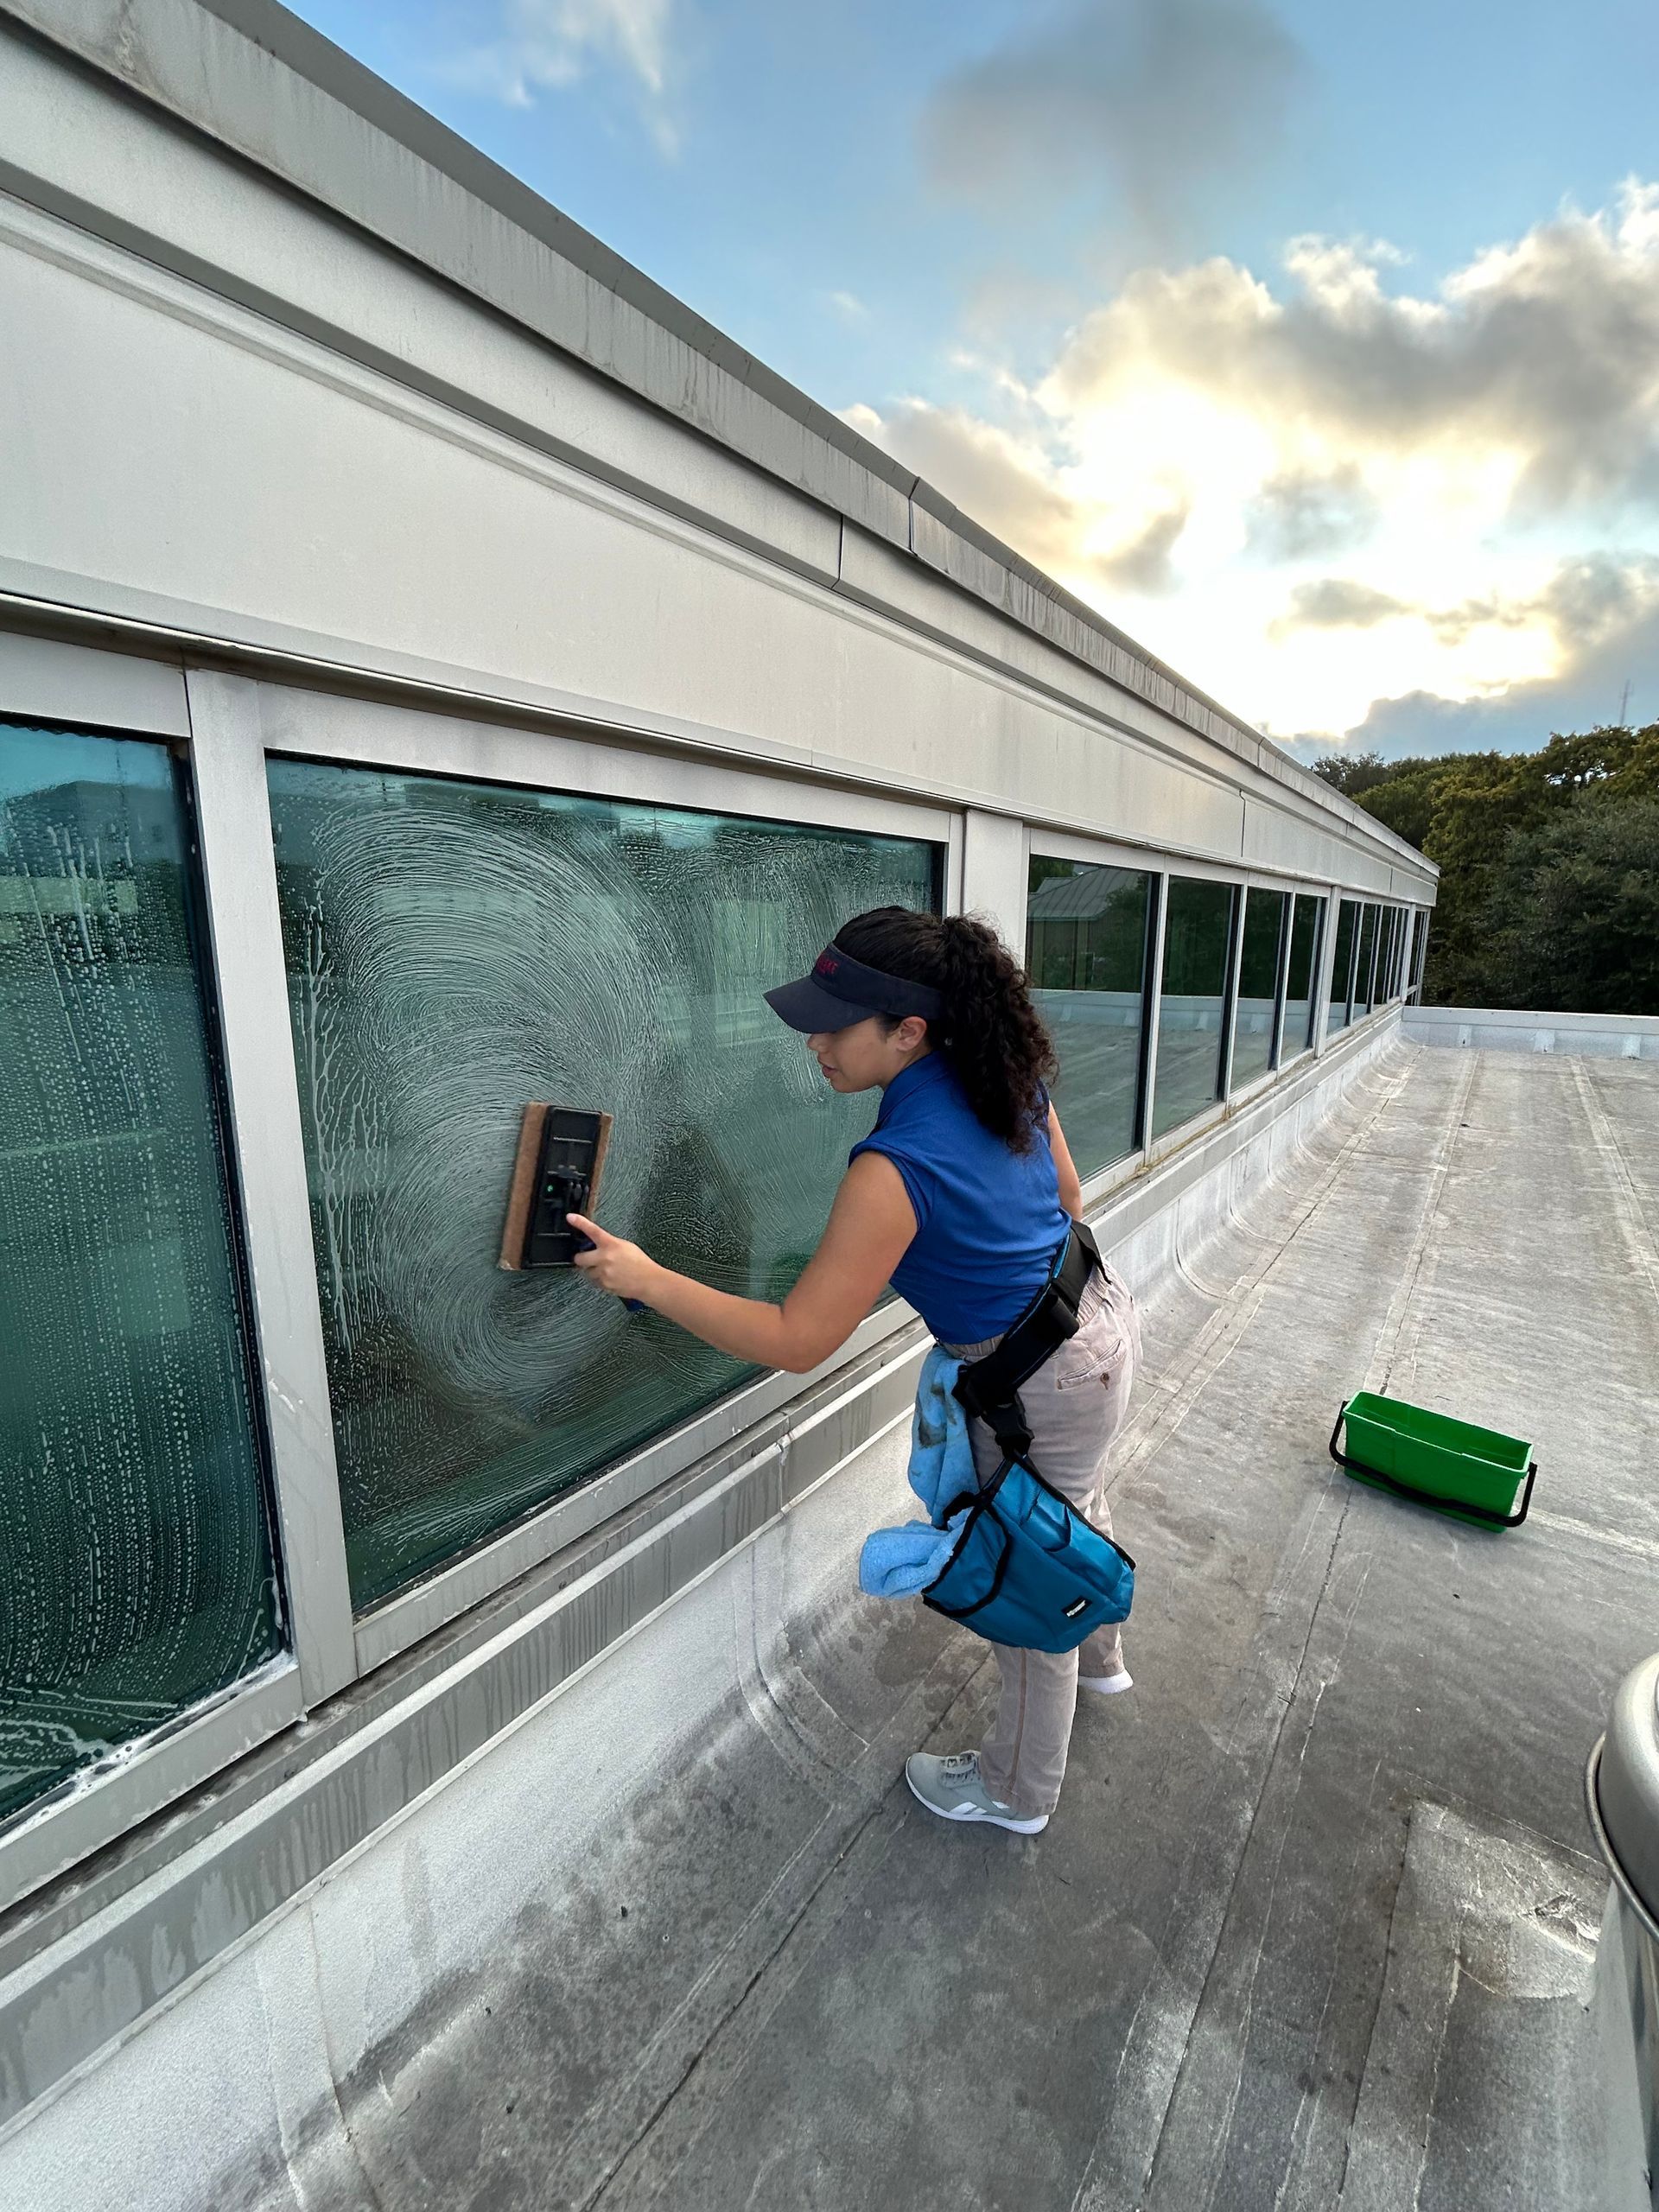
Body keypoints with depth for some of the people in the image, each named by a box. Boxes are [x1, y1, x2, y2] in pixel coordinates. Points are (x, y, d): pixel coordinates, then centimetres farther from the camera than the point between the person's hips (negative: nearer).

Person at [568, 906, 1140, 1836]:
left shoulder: (896, 1167, -35)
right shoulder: (1013, 1079, -11)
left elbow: (797, 1341, -30)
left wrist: (647, 1279, -24)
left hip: (1046, 1386, -8)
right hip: (1103, 1314, 8)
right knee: (1076, 1511, 34)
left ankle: (1018, 1792, 46)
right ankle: (1099, 1659, 65)